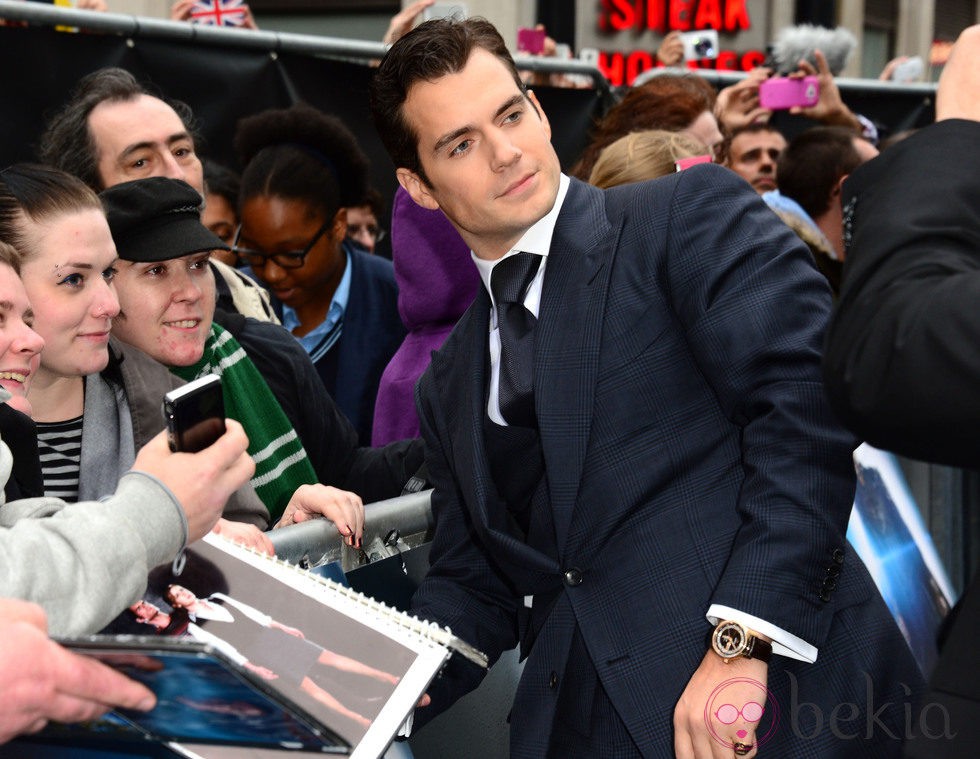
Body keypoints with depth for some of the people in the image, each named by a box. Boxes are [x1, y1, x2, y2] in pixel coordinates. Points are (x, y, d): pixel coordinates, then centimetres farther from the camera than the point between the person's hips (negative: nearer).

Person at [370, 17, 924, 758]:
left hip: (778, 698, -5)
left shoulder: (689, 215, -1)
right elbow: (473, 579, 17)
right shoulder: (450, 385, 17)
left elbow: (808, 394, -14)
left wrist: (746, 640, -21)